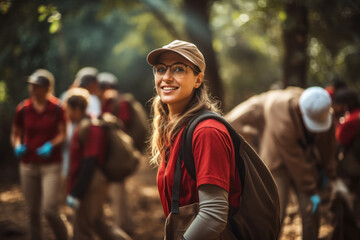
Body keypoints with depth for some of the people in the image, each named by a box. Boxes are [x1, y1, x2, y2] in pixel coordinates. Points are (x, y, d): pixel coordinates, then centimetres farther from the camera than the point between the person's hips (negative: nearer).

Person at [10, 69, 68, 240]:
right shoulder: (23, 109, 3)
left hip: (51, 166, -3)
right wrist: (18, 146, -7)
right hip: (28, 166, 3)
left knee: (50, 210, -11)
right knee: (33, 212, 8)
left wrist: (51, 145, -20)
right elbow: (15, 134, 13)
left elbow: (63, 134, -2)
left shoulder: (56, 108, -5)